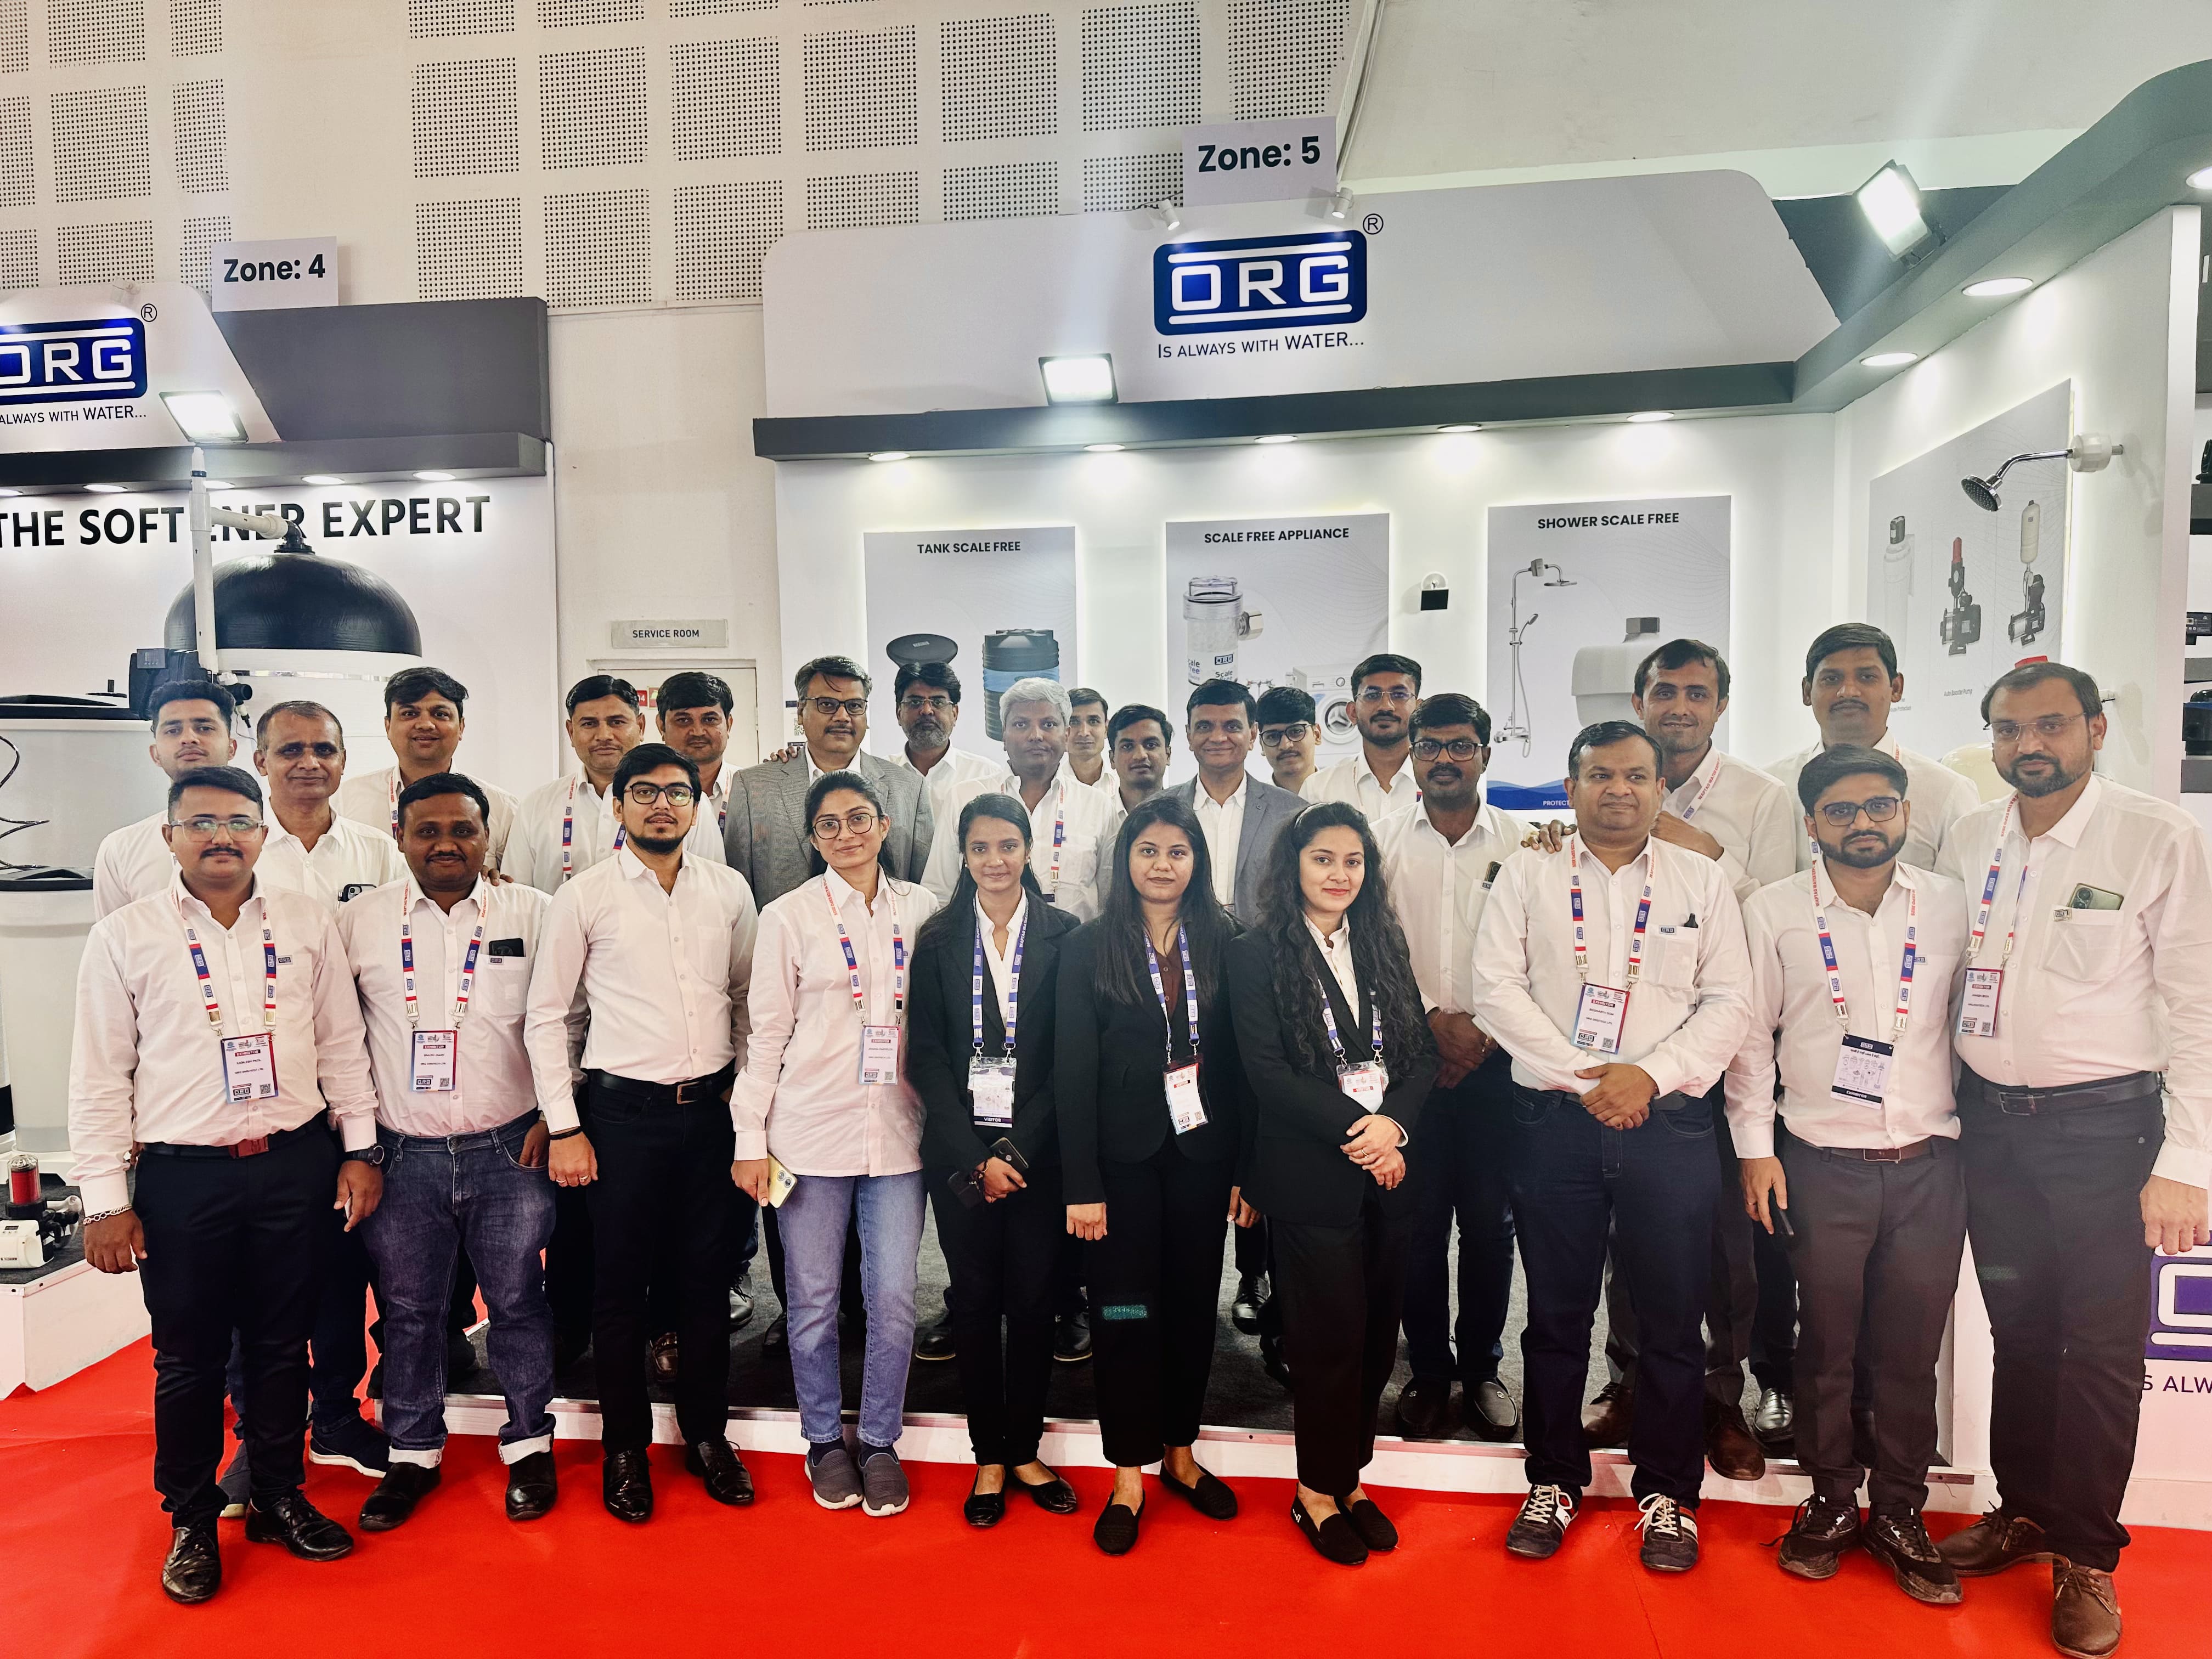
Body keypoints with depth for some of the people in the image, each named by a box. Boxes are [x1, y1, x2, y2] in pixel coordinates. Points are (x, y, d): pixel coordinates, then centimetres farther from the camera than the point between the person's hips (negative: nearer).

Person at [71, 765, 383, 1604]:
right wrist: (106, 1200, -4)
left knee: (282, 1344, 14)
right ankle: (192, 1521, 30)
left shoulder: (308, 923, 4)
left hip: (296, 1166, 2)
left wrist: (360, 1148, 4)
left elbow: (342, 1044, 8)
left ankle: (278, 1496, 32)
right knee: (188, 1357, 10)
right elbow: (99, 1078, -1)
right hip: (182, 1179, -1)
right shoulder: (123, 936, -2)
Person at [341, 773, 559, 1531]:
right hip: (403, 1155, 1)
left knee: (518, 1301, 8)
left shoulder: (532, 914, -1)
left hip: (509, 1150, -1)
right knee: (408, 1310, 12)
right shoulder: (360, 922, 2)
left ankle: (529, 1443, 26)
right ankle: (413, 1452, 31)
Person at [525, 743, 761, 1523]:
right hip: (623, 1109, -2)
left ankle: (706, 1432, 30)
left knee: (709, 1276, 11)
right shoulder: (583, 898, -4)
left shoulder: (729, 889, 3)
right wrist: (563, 1127, -4)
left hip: (712, 1106, 3)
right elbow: (546, 1017, -1)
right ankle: (625, 1446, 27)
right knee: (620, 1283, 8)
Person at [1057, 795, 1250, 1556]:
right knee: (1126, 1312, 5)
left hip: (1202, 1151, 2)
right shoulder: (1089, 948, -3)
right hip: (1124, 1155, -2)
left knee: (1194, 1305, 12)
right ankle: (1129, 1477, 21)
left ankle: (1180, 1452, 31)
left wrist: (1247, 1169, -2)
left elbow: (1241, 1062, 1)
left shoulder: (1223, 943, 2)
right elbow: (1073, 1071, -6)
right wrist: (1081, 1184, -10)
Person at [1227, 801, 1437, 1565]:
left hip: (1390, 1168, 5)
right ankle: (1317, 1490, 21)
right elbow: (1266, 1069, -11)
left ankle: (1349, 1477, 27)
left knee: (1378, 1331, 10)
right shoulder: (1258, 954, -4)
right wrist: (1356, 1128, -16)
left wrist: (1393, 1124, -11)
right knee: (1330, 1335, 2)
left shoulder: (1384, 946, 11)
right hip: (1310, 1177, -5)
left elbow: (1422, 1051, 7)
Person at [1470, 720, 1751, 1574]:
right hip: (1554, 1119, 0)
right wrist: (1582, 1077, -11)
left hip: (1671, 1122, 1)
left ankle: (1667, 1494, 25)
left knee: (1673, 1318, 7)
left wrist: (1650, 1075, -12)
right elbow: (1496, 988, -3)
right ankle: (1553, 1482, 25)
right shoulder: (1527, 874, 5)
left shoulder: (1703, 880, 8)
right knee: (1557, 1312, 9)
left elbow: (1728, 1004, 2)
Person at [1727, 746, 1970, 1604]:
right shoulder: (1773, 912, -1)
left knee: (1911, 1353, 9)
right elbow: (1750, 1034, 2)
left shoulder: (1949, 904, 4)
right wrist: (1754, 1147, -1)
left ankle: (1900, 1514, 27)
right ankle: (1830, 1501, 28)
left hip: (1930, 1163, 2)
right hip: (1822, 1164, -1)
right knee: (1827, 1346, 8)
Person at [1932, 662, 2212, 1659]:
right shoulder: (1968, 842, 4)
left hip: (2103, 1125, -4)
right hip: (1990, 1119, 4)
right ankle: (2024, 1512, 33)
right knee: (2019, 1330, 16)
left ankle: (2086, 1558, 23)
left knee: (2101, 1347, 6)